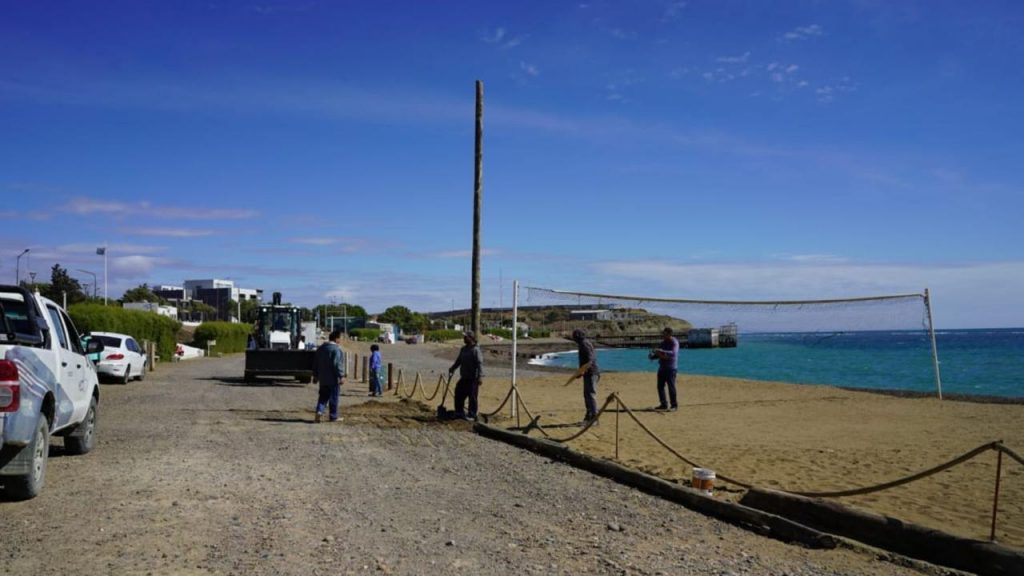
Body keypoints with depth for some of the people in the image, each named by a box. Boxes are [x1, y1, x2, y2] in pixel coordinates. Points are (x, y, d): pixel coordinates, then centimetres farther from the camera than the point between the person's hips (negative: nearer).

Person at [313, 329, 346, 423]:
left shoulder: (320, 348, 11)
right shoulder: (337, 349, -15)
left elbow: (316, 364, 16)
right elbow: (337, 364, -21)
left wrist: (316, 375, 23)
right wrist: (341, 376, -16)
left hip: (323, 378, 6)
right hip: (334, 378, -6)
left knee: (323, 396, 12)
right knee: (334, 397, 3)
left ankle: (319, 411, -9)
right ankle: (333, 417, 8)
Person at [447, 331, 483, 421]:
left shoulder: (475, 350, -12)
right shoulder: (463, 349, 13)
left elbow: (480, 363, -19)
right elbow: (458, 361, 26)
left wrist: (480, 376, -25)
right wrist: (452, 369, 27)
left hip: (473, 378, -8)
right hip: (464, 377, 8)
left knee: (472, 396, -2)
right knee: (459, 394, 12)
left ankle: (471, 415, 6)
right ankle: (459, 412, 25)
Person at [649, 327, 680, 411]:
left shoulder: (674, 342, -10)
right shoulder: (663, 343, 13)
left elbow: (673, 353, -26)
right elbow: (658, 354, 19)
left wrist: (661, 351, -31)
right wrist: (652, 356, -2)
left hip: (671, 368, -8)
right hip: (662, 367, 8)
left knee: (671, 386, -7)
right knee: (660, 386, 6)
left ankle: (674, 405, 0)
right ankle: (663, 404, 14)